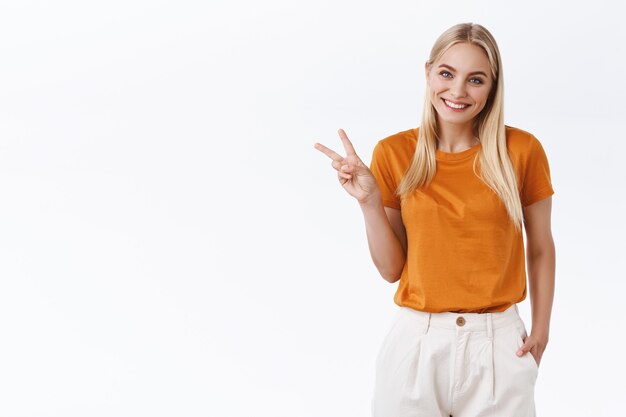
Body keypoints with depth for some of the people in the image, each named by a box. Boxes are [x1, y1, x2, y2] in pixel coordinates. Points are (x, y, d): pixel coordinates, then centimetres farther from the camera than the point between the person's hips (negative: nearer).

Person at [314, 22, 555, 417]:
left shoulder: (522, 150, -5)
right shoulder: (393, 153, -3)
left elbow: (540, 249, 7)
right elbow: (391, 268, 0)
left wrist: (541, 329, 2)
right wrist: (369, 202, -13)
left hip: (499, 343, 0)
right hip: (418, 341, 1)